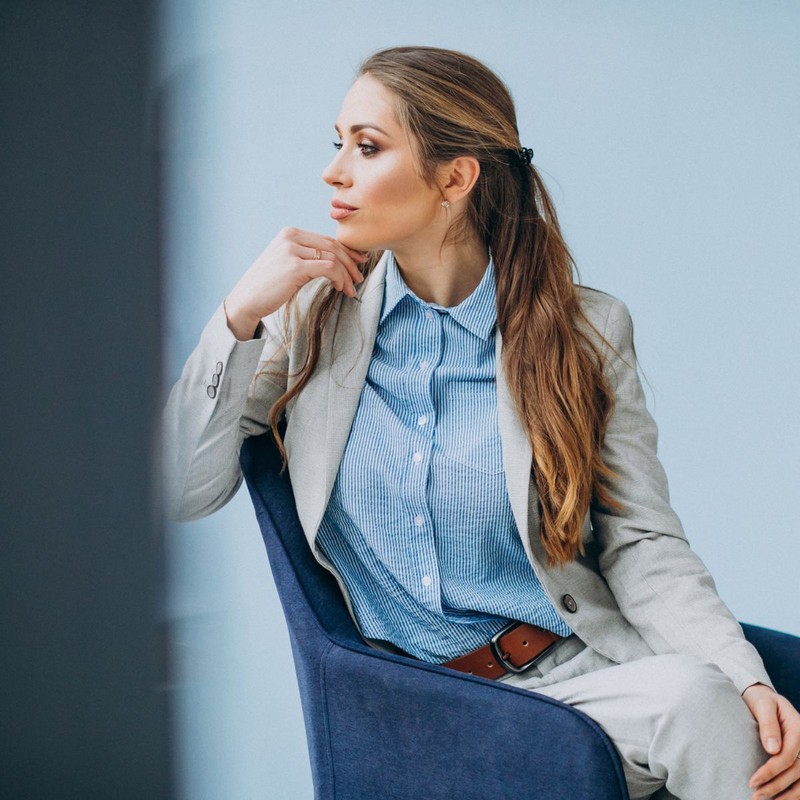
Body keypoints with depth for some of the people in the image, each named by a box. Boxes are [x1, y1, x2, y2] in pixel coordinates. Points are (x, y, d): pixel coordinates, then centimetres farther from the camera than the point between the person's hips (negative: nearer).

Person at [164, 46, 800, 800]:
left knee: (701, 696, -32)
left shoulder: (585, 333, 3)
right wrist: (242, 314, -8)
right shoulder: (312, 312, 6)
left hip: (578, 666, 2)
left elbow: (642, 546, 1)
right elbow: (181, 493, 2)